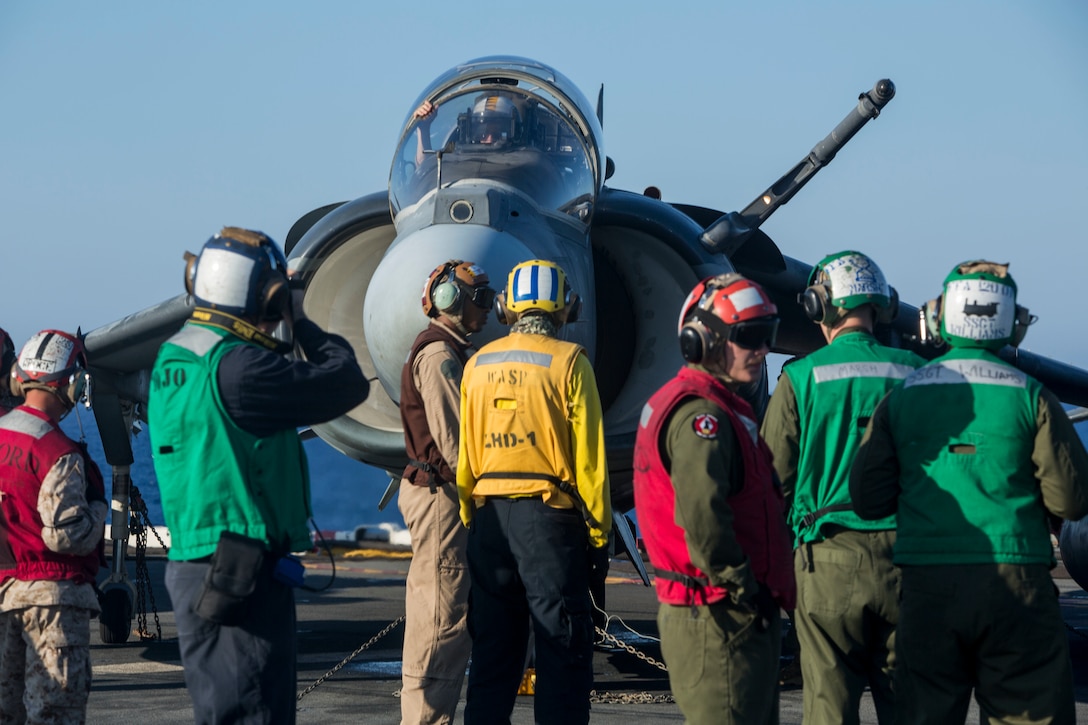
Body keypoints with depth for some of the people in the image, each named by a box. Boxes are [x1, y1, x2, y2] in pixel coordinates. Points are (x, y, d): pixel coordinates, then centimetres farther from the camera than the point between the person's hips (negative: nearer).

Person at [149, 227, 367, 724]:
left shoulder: (172, 361, 10)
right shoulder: (237, 369, -18)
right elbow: (346, 384, -11)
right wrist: (301, 324, 3)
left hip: (195, 566, 10)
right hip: (244, 572, -10)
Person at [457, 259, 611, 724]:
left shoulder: (478, 365, 9)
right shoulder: (567, 361, -6)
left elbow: (465, 455, 10)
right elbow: (589, 456, -8)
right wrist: (599, 532, -3)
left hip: (490, 516, 5)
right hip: (549, 513, -5)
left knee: (492, 651, 11)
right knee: (563, 651, -1)